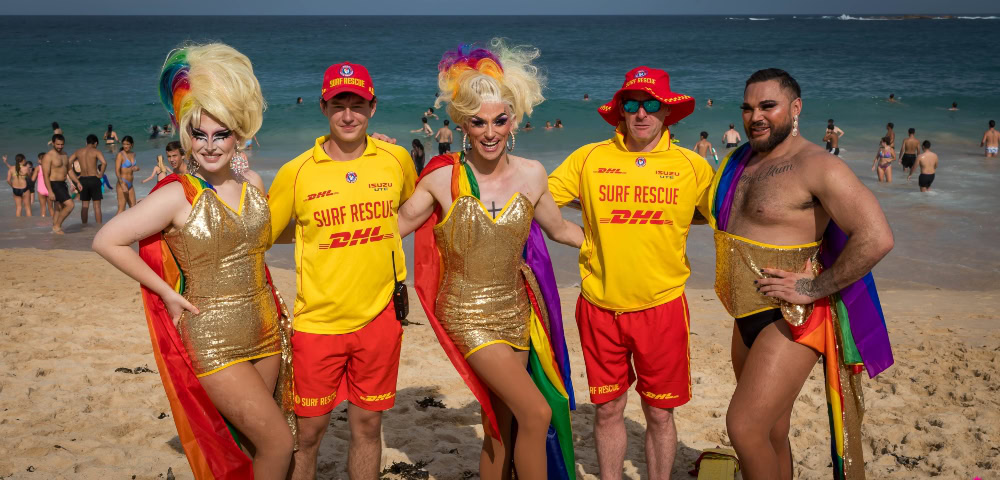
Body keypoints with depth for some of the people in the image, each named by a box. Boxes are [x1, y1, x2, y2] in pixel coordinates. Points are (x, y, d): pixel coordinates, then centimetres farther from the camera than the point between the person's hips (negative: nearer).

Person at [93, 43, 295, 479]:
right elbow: (106, 242, -13)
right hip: (214, 340, -6)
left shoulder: (252, 183, 4)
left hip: (265, 331, 6)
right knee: (279, 443, -5)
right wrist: (167, 293, -10)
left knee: (249, 441, 15)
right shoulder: (177, 196, -13)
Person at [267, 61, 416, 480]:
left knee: (367, 424, 13)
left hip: (379, 316, 2)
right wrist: (311, 228, -8)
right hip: (317, 320, -1)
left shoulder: (397, 159, -2)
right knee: (308, 430, 8)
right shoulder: (296, 172, -6)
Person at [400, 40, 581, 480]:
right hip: (469, 315, -4)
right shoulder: (443, 177, -9)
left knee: (501, 429, 11)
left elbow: (559, 229, 14)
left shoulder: (531, 175, -1)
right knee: (537, 412, -13)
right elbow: (398, 224, 3)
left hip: (515, 312, 4)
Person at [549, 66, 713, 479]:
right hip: (600, 306, 0)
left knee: (659, 413, 11)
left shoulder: (692, 166, -1)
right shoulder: (589, 158, -2)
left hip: (661, 306, 0)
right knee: (608, 408, 13)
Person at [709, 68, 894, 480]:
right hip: (748, 317, 8)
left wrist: (815, 288, -22)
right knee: (771, 434, 17)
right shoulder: (740, 162, 9)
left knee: (744, 427, -13)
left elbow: (876, 238, -25)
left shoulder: (816, 166, -16)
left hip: (790, 320, -8)